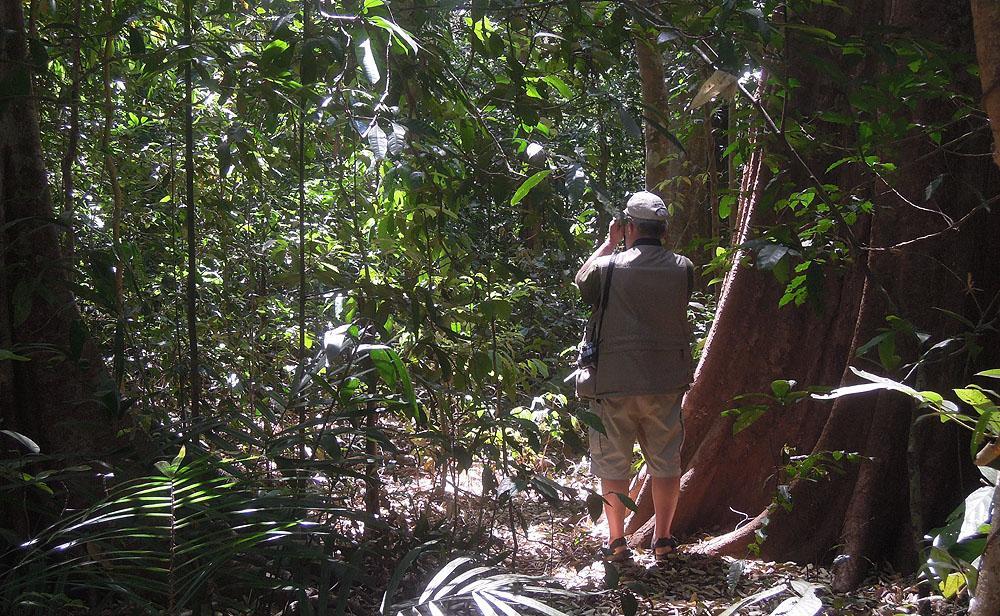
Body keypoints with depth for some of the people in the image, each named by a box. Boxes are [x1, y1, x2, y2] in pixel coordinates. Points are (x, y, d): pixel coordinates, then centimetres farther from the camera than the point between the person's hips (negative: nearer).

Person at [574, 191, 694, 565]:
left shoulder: (608, 266, -9)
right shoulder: (683, 268, -2)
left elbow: (581, 282, 13)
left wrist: (609, 241, 19)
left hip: (615, 381, -2)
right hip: (667, 380, 2)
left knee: (612, 463, 9)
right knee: (666, 460, 12)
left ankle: (616, 541, 15)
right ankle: (662, 540, 19)